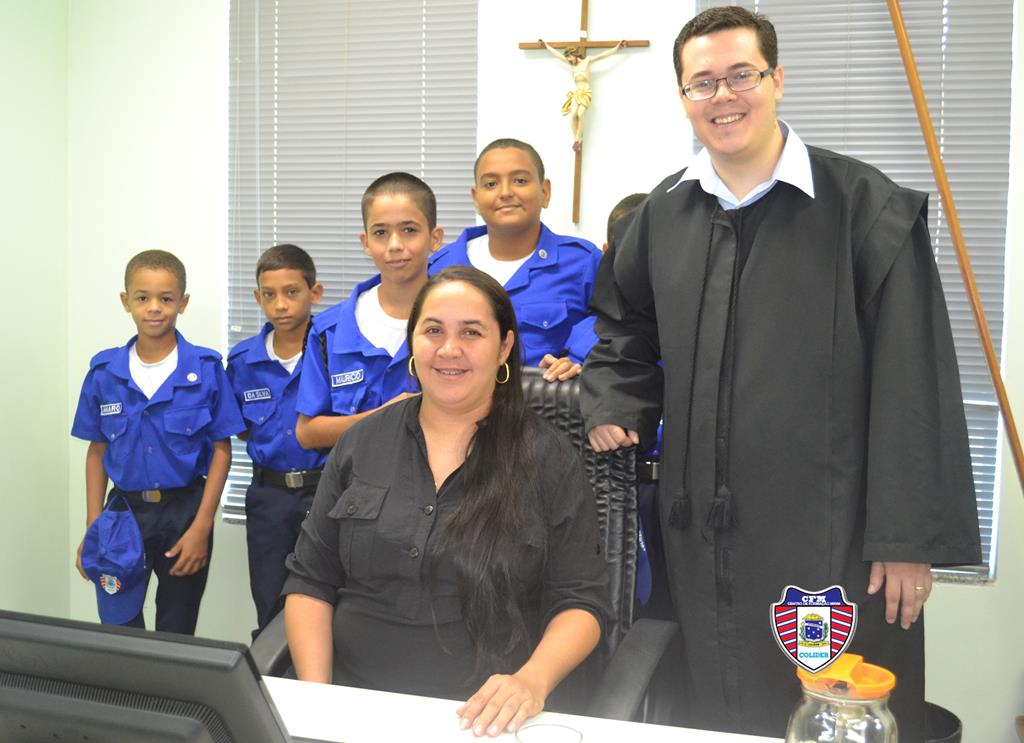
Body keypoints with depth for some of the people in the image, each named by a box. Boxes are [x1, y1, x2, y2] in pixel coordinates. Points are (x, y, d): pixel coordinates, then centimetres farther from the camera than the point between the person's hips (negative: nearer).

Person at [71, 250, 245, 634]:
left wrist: (201, 527, -10)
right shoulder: (104, 371, 0)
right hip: (124, 509, 2)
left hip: (185, 510, -2)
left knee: (176, 633, 10)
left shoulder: (206, 369, -8)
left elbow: (221, 449, -5)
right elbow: (97, 451, 6)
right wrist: (92, 529, 1)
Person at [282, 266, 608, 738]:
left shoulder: (548, 459, 0)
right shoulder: (362, 443, 7)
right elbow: (310, 582, 7)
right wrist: (314, 694, -6)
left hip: (486, 718, -1)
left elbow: (581, 600, -2)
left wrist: (532, 682, -20)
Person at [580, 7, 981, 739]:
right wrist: (615, 408, 6)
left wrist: (910, 538, -11)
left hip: (832, 536, -4)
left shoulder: (867, 206, -8)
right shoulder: (662, 213, 7)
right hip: (704, 534, 5)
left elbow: (913, 390, -10)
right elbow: (625, 324, 24)